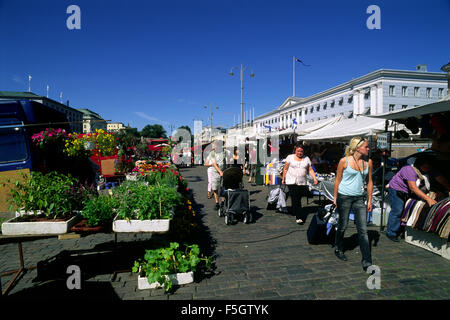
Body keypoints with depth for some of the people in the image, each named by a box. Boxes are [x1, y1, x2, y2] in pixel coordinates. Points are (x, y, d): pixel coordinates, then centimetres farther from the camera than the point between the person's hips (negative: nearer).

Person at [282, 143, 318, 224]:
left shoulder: (306, 159, 12)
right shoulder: (290, 157, 6)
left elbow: (310, 170, 8)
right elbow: (285, 169, 9)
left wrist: (314, 178, -5)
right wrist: (283, 179, 7)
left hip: (302, 183, 2)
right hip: (291, 182, -2)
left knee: (298, 199, 3)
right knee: (294, 199, -10)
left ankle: (298, 216, 19)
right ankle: (299, 217, -7)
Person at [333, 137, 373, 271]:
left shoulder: (368, 162, 5)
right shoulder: (344, 161, -8)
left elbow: (369, 182, 11)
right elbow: (338, 180, -3)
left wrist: (369, 200, 8)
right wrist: (335, 198, -2)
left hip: (359, 198, 4)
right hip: (344, 197, -3)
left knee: (363, 230, -1)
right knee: (342, 226, 10)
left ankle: (367, 262, 5)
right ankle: (338, 249, 35)